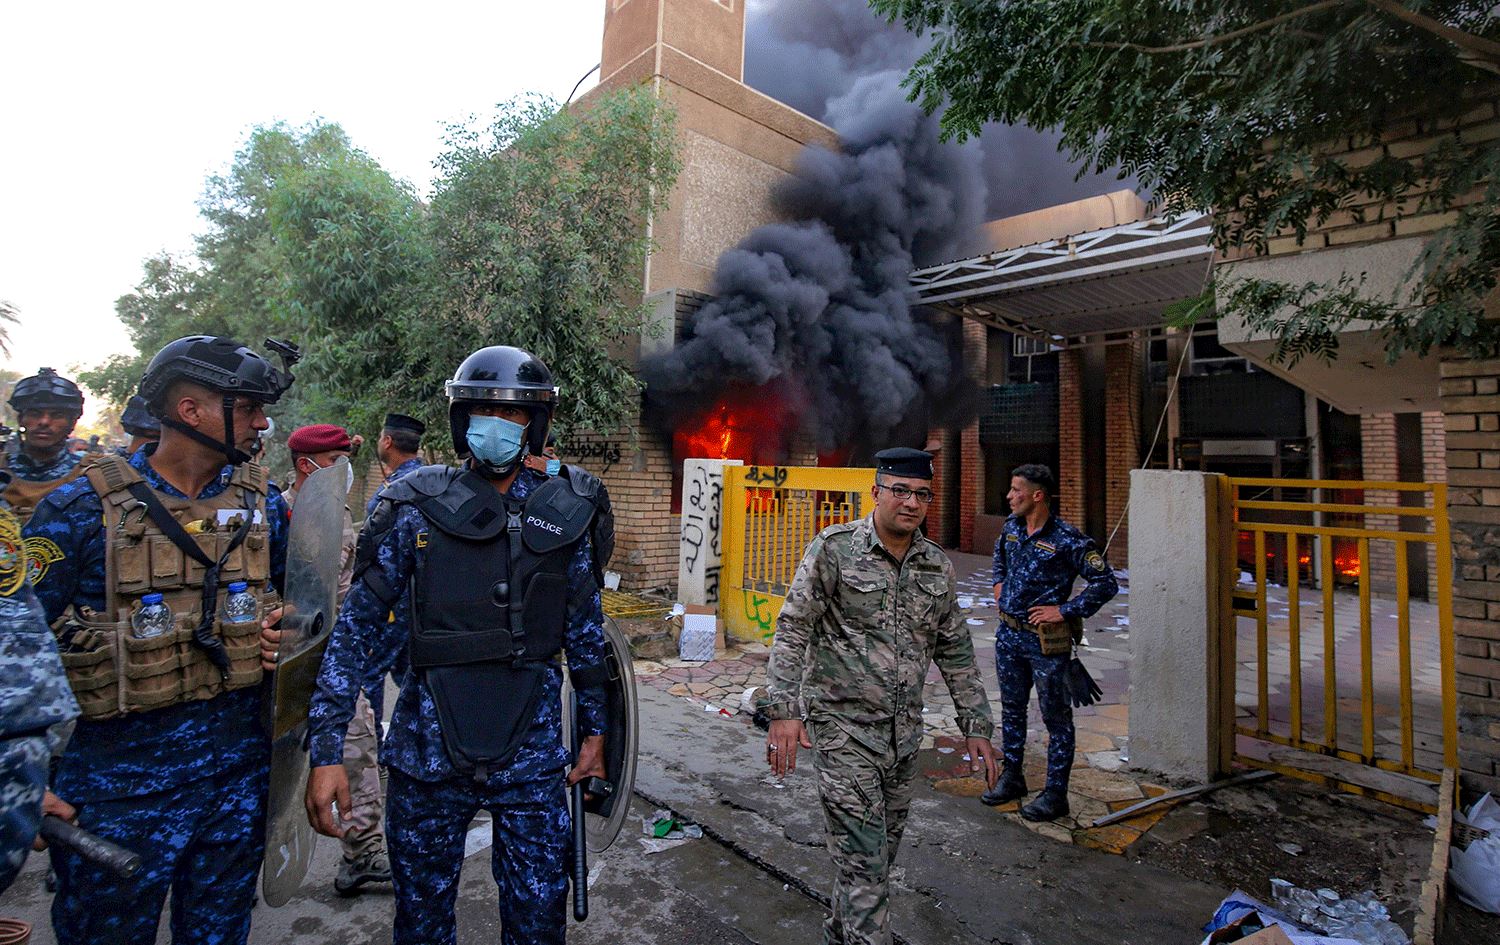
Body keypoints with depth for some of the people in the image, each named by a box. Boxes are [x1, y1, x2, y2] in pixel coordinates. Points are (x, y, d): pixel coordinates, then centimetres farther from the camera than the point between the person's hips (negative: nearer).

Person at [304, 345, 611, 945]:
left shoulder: (564, 517, 2)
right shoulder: (414, 508, -5)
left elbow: (586, 630, 9)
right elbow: (358, 626, -4)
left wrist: (594, 728, 12)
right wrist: (326, 748, -8)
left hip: (532, 756, 1)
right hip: (428, 754, -1)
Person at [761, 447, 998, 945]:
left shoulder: (938, 566, 5)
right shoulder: (834, 548, -12)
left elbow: (955, 650, 12)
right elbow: (793, 630, -12)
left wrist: (976, 725, 10)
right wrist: (783, 710, -20)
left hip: (904, 732, 6)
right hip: (844, 726, -6)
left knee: (884, 848, 19)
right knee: (863, 857, -4)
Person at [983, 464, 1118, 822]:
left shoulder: (1067, 539, -18)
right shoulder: (1010, 527, 3)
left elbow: (1106, 583, -16)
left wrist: (1065, 611, -16)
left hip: (1045, 641, -7)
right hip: (1008, 634, 7)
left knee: (1056, 718, 6)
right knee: (1011, 709, 18)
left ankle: (1055, 794, 18)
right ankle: (1012, 777, 34)